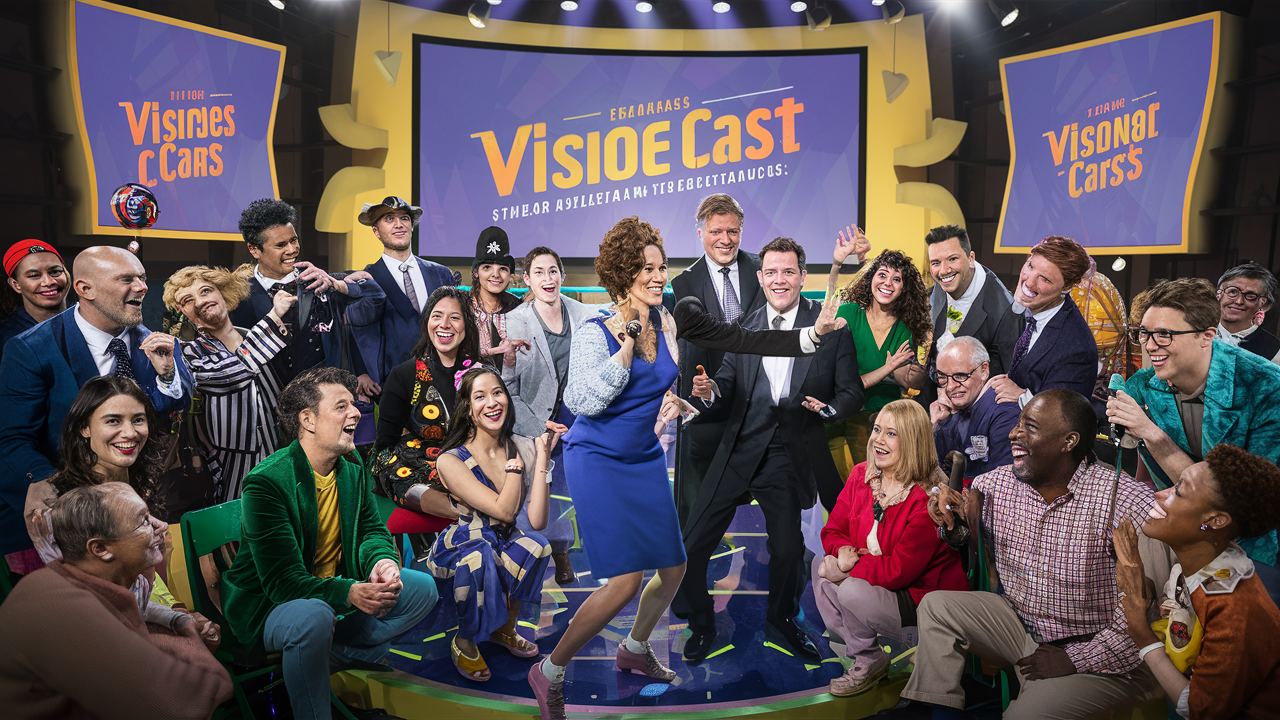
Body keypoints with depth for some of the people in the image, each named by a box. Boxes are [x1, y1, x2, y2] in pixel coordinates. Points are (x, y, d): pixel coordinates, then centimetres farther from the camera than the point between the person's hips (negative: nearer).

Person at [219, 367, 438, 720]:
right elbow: (282, 581, -28)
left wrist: (382, 560, -18)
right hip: (268, 605, -7)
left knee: (422, 587, -6)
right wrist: (349, 593, -41)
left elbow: (372, 529, 6)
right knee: (314, 616, -40)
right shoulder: (267, 482, -24)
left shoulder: (352, 465, -1)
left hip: (335, 590, 7)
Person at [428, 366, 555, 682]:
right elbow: (504, 511, -23)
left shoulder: (525, 448, -4)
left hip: (506, 545, 4)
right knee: (479, 555, -37)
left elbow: (537, 521, -14)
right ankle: (464, 642, -9)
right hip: (458, 547, -3)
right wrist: (515, 463, -15)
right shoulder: (451, 461, -15)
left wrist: (542, 457, -17)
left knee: (537, 544, -29)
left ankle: (505, 629, -3)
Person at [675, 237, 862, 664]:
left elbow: (852, 392, 0)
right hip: (739, 450, 2)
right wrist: (710, 391, -18)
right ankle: (700, 625, 26)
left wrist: (827, 408, -20)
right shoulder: (743, 328, 7)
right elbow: (727, 383, 4)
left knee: (787, 549, 10)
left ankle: (783, 619, 41)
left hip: (788, 459, -2)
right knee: (691, 543, 1)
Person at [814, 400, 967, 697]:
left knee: (852, 591, -28)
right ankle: (854, 650, 3)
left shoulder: (929, 498, -24)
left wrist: (849, 569, -23)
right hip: (874, 581, 8)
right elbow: (833, 531, 3)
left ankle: (869, 662, 1)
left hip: (920, 597, -8)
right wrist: (843, 551, -19)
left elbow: (899, 569, -25)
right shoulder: (861, 475, -2)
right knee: (821, 563, -5)